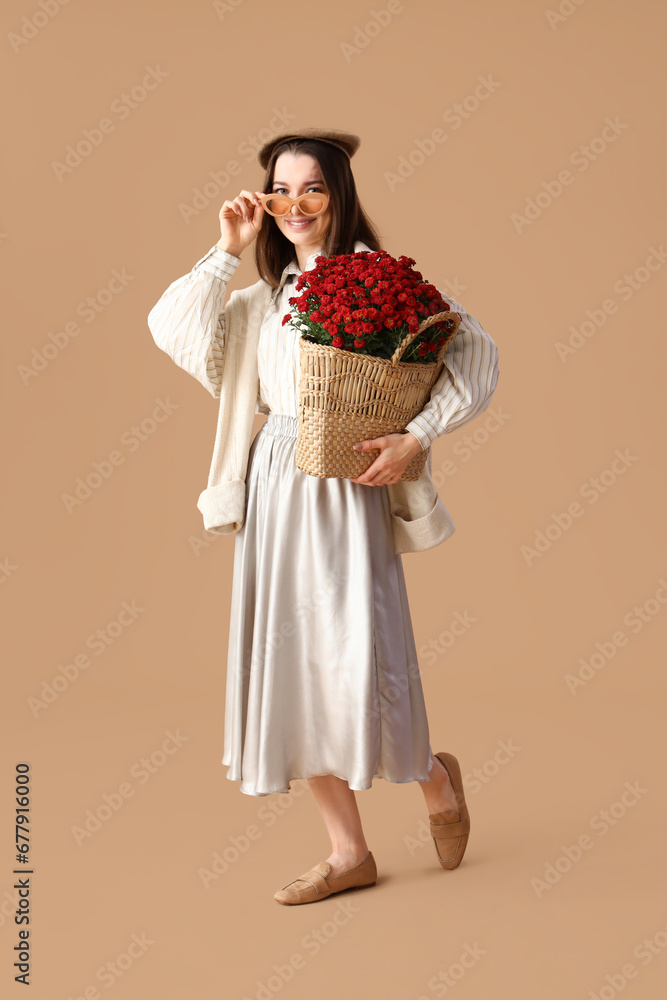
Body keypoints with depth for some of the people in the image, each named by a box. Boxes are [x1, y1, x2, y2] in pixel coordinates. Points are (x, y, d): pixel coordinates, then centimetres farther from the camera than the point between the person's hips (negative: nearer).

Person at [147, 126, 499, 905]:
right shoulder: (270, 293, 16)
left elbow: (476, 352, -4)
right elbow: (172, 328, 12)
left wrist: (416, 437, -13)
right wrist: (228, 252, 8)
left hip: (343, 489, -6)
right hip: (273, 488, 6)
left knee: (352, 667, -11)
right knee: (289, 668, 6)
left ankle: (435, 775, 23)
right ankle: (348, 852, 19)